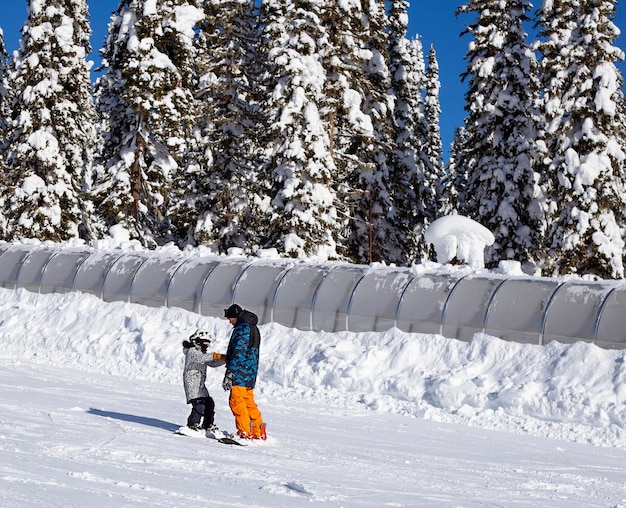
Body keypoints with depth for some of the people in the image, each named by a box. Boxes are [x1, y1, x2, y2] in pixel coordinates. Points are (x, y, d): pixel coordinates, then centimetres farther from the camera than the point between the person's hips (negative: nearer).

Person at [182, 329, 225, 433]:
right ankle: (192, 425, -10)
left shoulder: (202, 353, 21)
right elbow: (200, 358, -29)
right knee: (199, 404, -17)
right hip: (192, 383, -9)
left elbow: (212, 363, 21)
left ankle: (208, 425, 20)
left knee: (209, 403, 9)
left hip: (200, 384, 10)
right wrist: (214, 355, -39)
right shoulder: (192, 351, -9)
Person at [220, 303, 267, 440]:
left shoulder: (242, 328, -13)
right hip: (250, 374, 10)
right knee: (249, 403, 14)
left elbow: (238, 353, -20)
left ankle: (245, 433, -10)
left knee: (236, 402, -8)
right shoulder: (253, 328, 19)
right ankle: (259, 433, 17)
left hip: (241, 373, -10)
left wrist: (229, 375, -21)